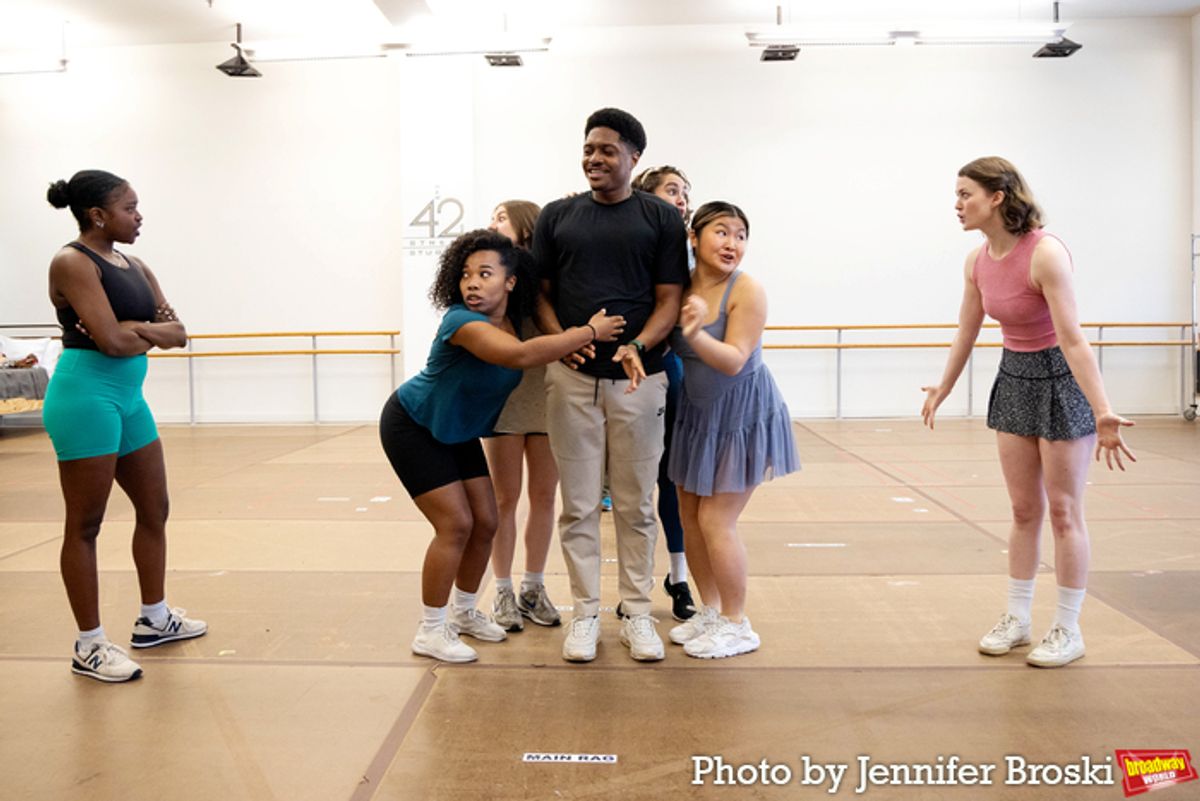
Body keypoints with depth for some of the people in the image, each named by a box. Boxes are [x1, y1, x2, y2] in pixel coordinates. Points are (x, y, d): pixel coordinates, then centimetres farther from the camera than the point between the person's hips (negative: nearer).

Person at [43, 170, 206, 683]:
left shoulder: (134, 267, 13)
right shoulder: (72, 262, -11)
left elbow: (178, 333, 5)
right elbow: (112, 341, -20)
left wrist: (138, 328, -13)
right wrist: (154, 332, -1)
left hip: (129, 398, 9)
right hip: (87, 397, -9)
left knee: (154, 511, 15)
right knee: (85, 526, 0)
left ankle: (154, 620, 30)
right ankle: (89, 646, 11)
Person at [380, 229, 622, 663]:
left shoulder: (518, 321, -9)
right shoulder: (461, 321, -33)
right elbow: (520, 355, -49)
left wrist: (573, 340, -23)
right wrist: (589, 331, -42)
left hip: (457, 432, 8)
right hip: (412, 427, -7)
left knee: (485, 523, 7)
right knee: (456, 524, -11)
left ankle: (464, 611, 29)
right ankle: (430, 631, 4)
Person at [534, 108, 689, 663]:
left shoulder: (662, 219, 5)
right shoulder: (557, 216, 11)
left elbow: (669, 300, 0)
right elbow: (540, 293, 10)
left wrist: (637, 347, -18)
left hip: (639, 378, -1)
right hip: (572, 378, 1)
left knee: (636, 505, 7)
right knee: (579, 504, 5)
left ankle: (637, 613, 19)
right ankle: (585, 613, 17)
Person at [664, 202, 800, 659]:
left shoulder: (746, 291, -20)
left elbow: (734, 361, -25)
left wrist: (695, 333, -43)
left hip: (743, 415, -6)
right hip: (697, 413, 6)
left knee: (716, 521, -5)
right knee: (690, 516, 11)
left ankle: (736, 625, 13)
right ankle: (709, 611, 29)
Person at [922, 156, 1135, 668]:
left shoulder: (1045, 252, -24)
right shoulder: (977, 260, -3)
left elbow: (1072, 339, -29)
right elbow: (967, 332, 10)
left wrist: (1103, 414, -33)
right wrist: (942, 390, 20)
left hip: (1060, 378, -6)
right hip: (1014, 378, 7)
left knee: (1063, 511, 2)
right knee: (1024, 510, 13)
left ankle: (1068, 630, 15)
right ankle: (1017, 618, 23)